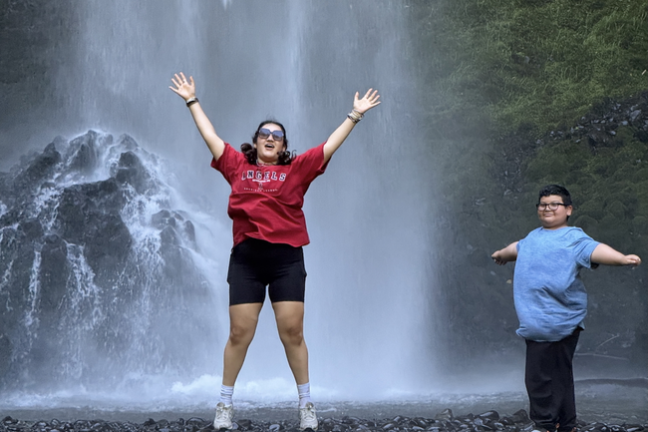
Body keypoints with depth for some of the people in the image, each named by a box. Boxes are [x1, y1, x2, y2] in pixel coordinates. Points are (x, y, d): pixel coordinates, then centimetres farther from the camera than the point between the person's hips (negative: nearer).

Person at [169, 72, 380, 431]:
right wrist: (192, 101, 25)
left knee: (292, 331, -1)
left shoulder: (296, 170, 10)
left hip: (287, 258, -1)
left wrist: (356, 114, 13)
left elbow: (331, 145, 12)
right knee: (239, 333, 1)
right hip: (246, 258, 1)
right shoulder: (237, 166, 13)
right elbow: (210, 136, 20)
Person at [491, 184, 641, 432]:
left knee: (540, 376, -10)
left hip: (558, 319, -8)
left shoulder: (573, 238, -4)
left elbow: (595, 249, -23)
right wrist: (502, 254, 63)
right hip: (537, 320, 8)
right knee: (558, 376, 15)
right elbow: (518, 248, 43)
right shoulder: (534, 237, 20)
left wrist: (622, 258, -42)